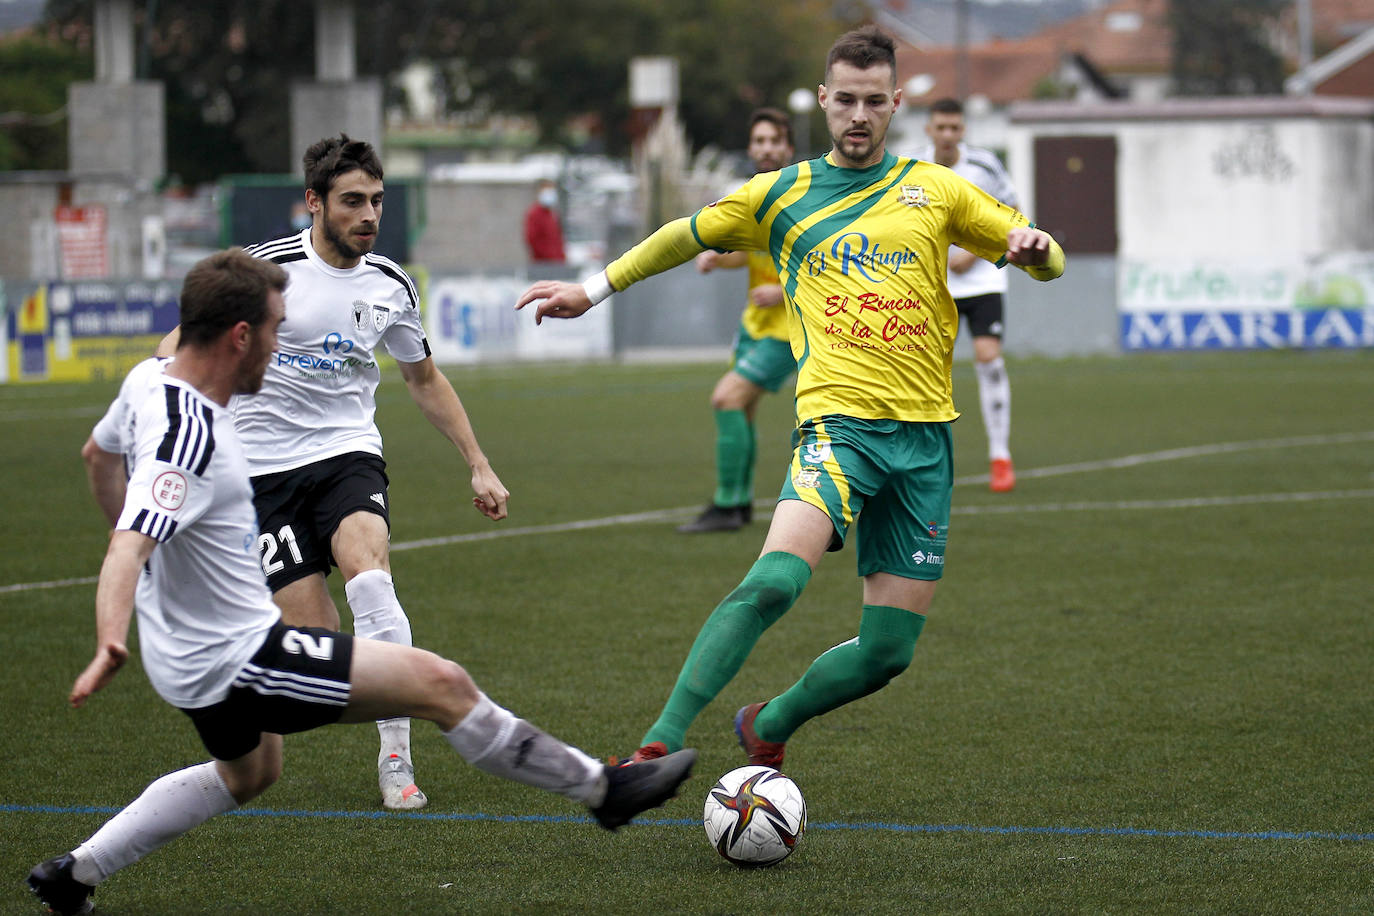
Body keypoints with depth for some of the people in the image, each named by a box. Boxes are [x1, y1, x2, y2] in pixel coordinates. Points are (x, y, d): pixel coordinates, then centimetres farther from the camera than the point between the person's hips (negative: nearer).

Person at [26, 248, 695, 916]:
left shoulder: (151, 380, 0)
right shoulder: (189, 439, -29)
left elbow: (98, 455, 20)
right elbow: (129, 545, -41)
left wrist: (152, 548, 31)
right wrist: (110, 644, -57)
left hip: (188, 650, 11)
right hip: (232, 656, -11)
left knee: (249, 774, 35)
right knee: (439, 683, -9)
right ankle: (601, 789, 3)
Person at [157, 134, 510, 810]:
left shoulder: (389, 285, 5)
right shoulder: (268, 267, -10)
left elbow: (424, 379, 21)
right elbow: (180, 347, -5)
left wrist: (479, 466, 19)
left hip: (347, 455, 3)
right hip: (265, 468, -3)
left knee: (368, 570, -28)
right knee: (316, 636, -12)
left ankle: (395, 753, -23)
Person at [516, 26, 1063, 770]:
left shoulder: (933, 190, 12)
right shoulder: (782, 195, 10)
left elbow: (1045, 261, 14)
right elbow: (686, 235, 22)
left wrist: (1033, 247, -9)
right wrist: (593, 290, 20)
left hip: (925, 433, 3)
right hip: (839, 421, -3)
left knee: (889, 650, 1)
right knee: (775, 579, -29)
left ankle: (767, 728, 28)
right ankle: (660, 744, -27)